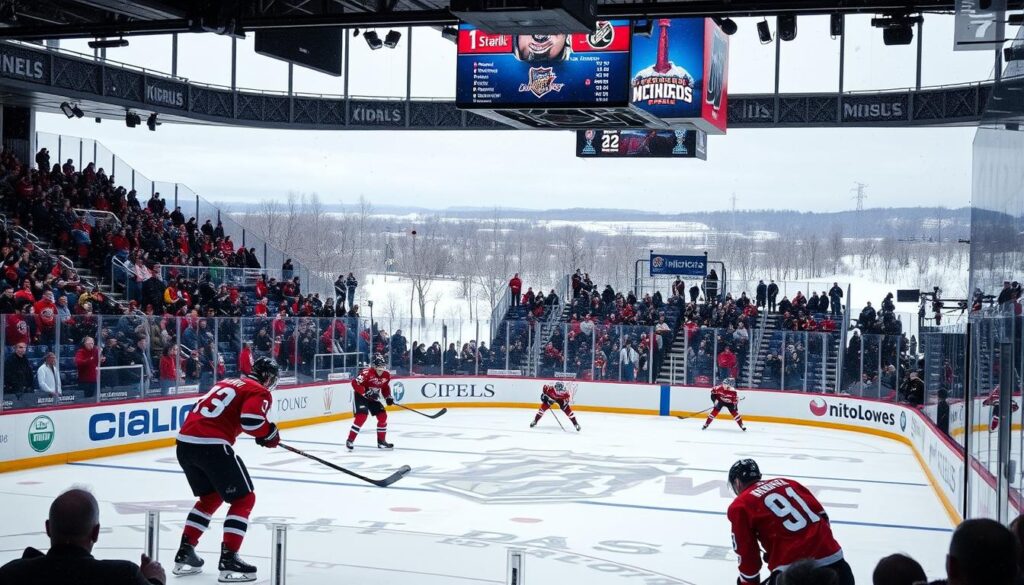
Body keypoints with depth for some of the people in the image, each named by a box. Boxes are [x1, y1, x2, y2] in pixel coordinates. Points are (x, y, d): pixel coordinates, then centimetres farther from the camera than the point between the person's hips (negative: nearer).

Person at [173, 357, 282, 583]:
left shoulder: (227, 383, 26)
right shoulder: (259, 392, 2)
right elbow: (252, 420, -16)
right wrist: (270, 433, 4)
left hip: (185, 442, 8)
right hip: (211, 446, -8)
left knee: (210, 497, 26)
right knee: (244, 499, 5)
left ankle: (185, 553, 25)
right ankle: (228, 560, -2)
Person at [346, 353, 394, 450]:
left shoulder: (386, 375, -4)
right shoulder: (367, 373, -27)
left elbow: (385, 387, 14)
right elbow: (355, 383, -31)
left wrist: (388, 397, -2)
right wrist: (366, 392, -33)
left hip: (373, 398, 7)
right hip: (361, 396, -7)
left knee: (383, 416, 1)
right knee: (361, 416, -22)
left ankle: (381, 441, 15)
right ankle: (350, 440, -15)